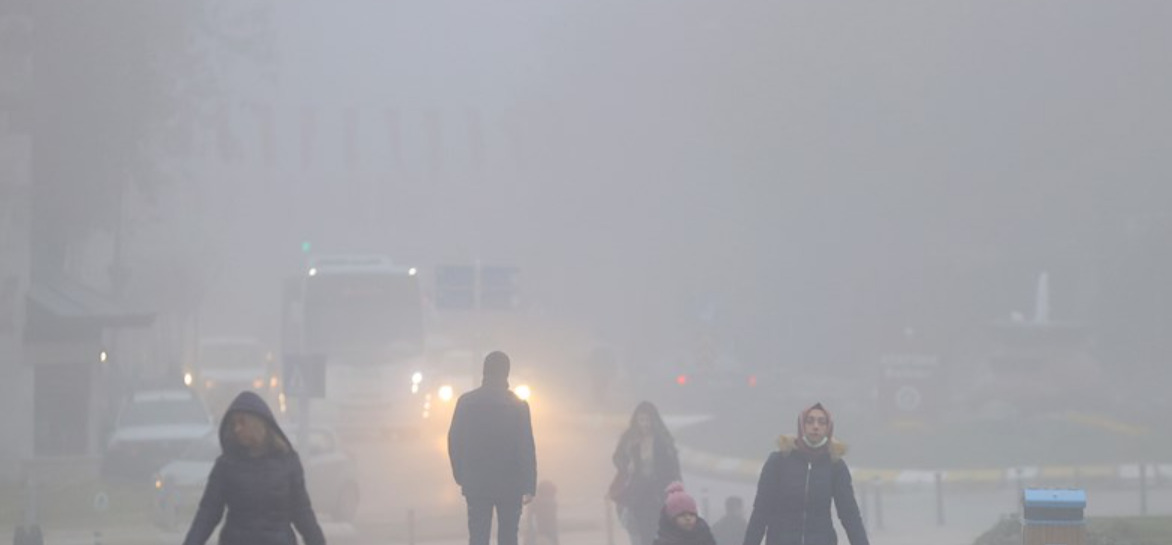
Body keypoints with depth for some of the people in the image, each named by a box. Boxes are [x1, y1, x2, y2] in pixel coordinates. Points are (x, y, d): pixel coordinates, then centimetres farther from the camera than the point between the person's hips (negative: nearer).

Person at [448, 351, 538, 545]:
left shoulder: (466, 402, -1)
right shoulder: (518, 405, -7)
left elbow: (454, 441, 3)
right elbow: (527, 448, -8)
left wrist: (460, 475, 13)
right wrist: (529, 486, -6)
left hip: (476, 484, 2)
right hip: (510, 485, -2)